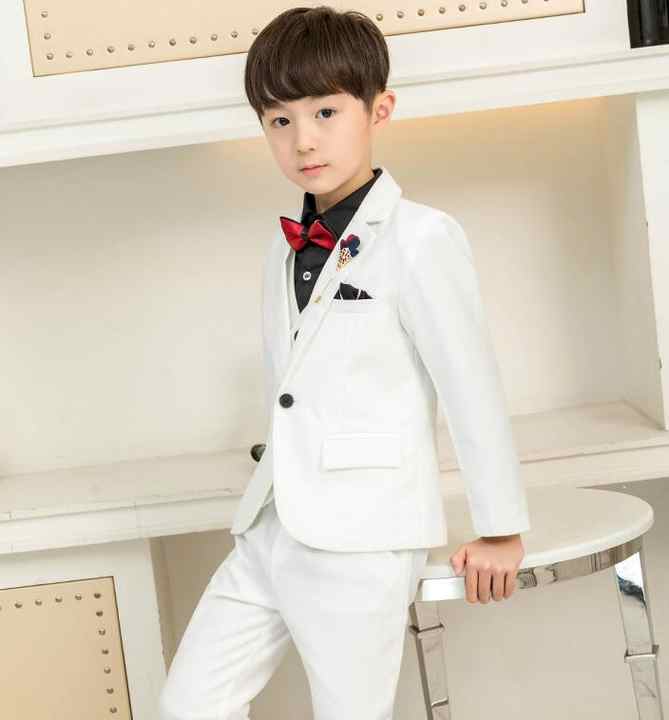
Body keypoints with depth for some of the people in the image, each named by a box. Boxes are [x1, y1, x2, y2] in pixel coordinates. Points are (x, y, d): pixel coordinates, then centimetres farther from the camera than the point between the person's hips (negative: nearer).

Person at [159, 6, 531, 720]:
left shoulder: (420, 239, -11)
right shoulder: (288, 246, 12)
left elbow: (471, 385, -9)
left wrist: (500, 530, -4)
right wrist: (275, 498, 16)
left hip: (363, 540, -7)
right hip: (271, 527, 7)